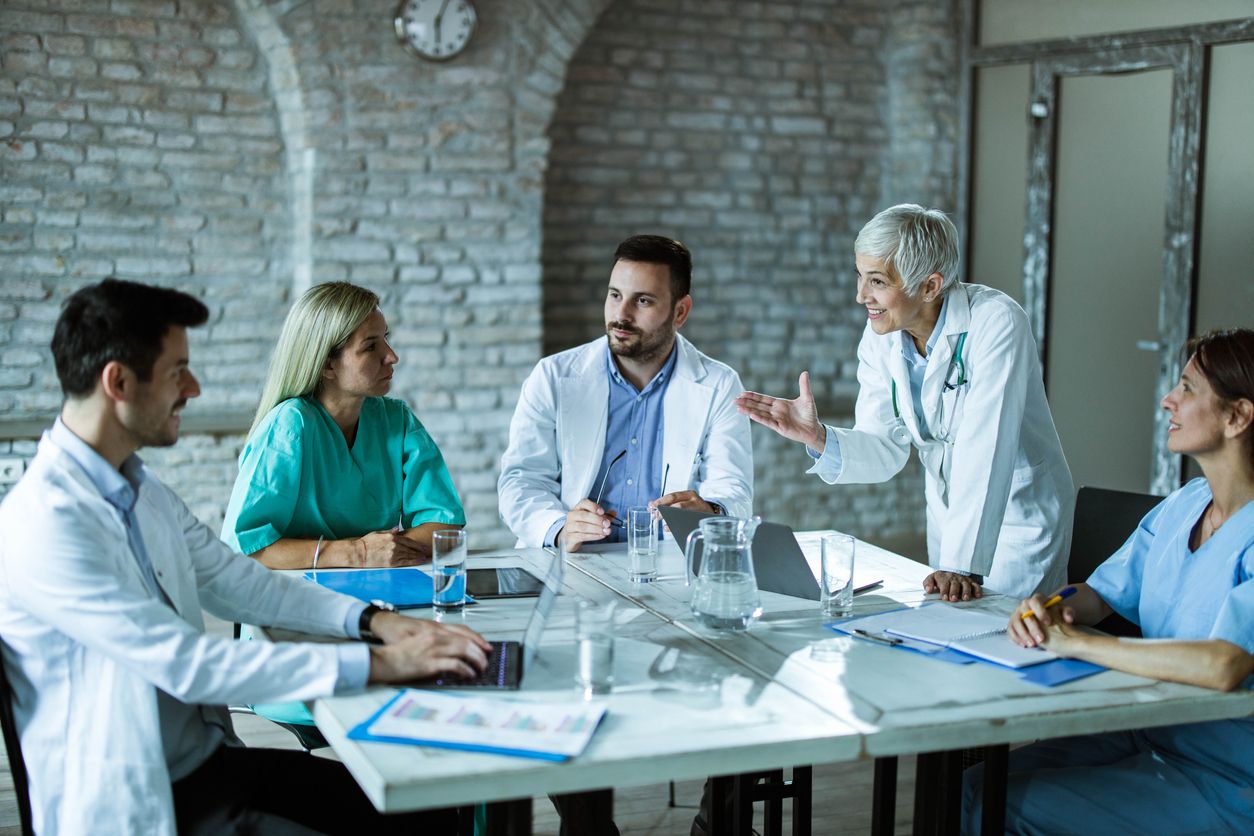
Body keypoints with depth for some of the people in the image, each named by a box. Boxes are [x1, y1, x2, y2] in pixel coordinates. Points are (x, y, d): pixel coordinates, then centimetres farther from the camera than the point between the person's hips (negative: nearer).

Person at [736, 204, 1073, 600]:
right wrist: (818, 438, -27)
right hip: (948, 515, 6)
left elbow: (984, 448, -33)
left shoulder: (995, 323, -26)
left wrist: (963, 565, -38)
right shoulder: (880, 336, -7)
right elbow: (886, 449, -7)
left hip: (1020, 519, -6)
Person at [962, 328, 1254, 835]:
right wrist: (1052, 611, -12)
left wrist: (1075, 642, -27)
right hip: (1144, 735, 7)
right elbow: (1102, 593, 13)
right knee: (972, 786, -5)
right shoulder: (1181, 507, 7)